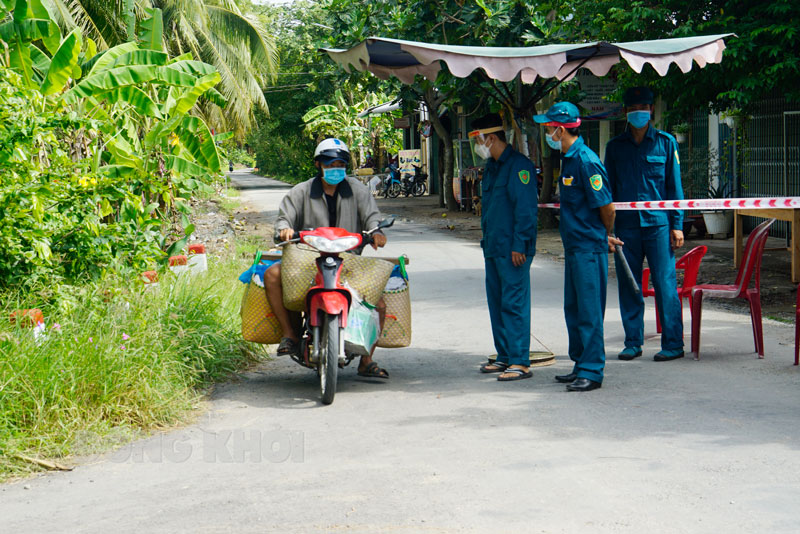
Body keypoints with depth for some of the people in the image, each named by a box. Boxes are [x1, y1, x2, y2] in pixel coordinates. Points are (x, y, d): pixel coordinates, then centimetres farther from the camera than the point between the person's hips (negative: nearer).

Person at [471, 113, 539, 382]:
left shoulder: (519, 165, -13)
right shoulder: (491, 166, 17)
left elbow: (526, 208, -17)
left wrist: (519, 245, -20)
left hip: (513, 250, -10)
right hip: (494, 248, 10)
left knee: (514, 303, -9)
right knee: (496, 302, 13)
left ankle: (520, 362, -6)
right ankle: (505, 356, 22)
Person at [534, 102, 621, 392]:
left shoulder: (586, 161, -17)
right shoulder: (568, 159, 13)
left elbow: (606, 207, -16)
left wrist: (606, 236, 1)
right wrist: (604, 237, 20)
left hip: (590, 248, -10)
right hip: (574, 246, 10)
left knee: (589, 310, -5)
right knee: (573, 309, 14)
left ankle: (591, 371, 0)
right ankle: (581, 365, 23)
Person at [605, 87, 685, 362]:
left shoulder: (665, 142, 6)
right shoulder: (615, 147, 11)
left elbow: (674, 185, 6)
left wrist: (677, 225, -1)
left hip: (658, 223, -2)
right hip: (626, 225, 2)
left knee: (665, 283, -5)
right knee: (628, 286, 4)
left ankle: (673, 343, 0)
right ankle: (633, 342, 14)